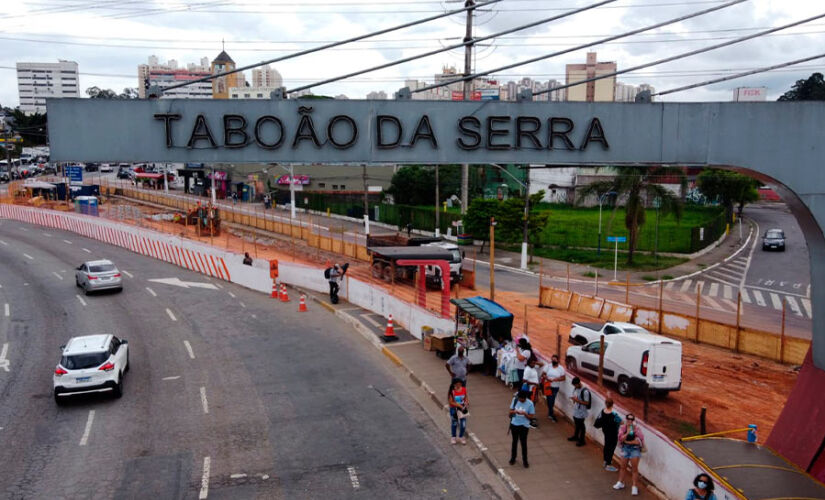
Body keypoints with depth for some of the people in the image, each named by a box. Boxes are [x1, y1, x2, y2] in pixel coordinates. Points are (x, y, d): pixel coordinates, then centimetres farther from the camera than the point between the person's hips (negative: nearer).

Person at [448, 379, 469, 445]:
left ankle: (461, 437, 27)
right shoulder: (452, 391, -20)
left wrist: (466, 402, -14)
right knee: (454, 423, 14)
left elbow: (465, 397, 7)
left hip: (462, 409, 3)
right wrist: (459, 405, -26)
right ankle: (453, 437, 34)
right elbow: (451, 402, -18)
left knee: (463, 424, 3)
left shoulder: (464, 389, -8)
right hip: (454, 409, -3)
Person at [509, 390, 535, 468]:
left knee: (523, 443, 5)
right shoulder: (515, 400, -9)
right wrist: (515, 411, -24)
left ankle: (525, 460, 22)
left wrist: (524, 413, -29)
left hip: (524, 426, -3)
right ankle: (513, 458, 35)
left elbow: (531, 416, -11)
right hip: (514, 424, 3)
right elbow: (510, 411, -1)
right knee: (514, 441, 17)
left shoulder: (530, 403, -17)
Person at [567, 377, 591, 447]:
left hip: (581, 412, -8)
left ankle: (582, 440, 22)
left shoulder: (585, 391, -26)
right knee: (576, 424, 25)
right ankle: (575, 436, 43)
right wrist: (573, 399, -4)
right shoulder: (575, 388, 0)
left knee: (581, 426, 7)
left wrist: (577, 400, -28)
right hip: (575, 411, 8)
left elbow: (587, 403, -22)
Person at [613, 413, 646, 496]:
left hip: (635, 449, -4)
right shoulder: (623, 428, -1)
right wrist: (627, 432, -25)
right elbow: (621, 439, -13)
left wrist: (627, 442, -15)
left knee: (634, 469, -1)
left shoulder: (637, 429, -12)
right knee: (622, 467, 15)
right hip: (625, 449, 4)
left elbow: (638, 441, -18)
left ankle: (634, 487, 6)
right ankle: (620, 483, 33)